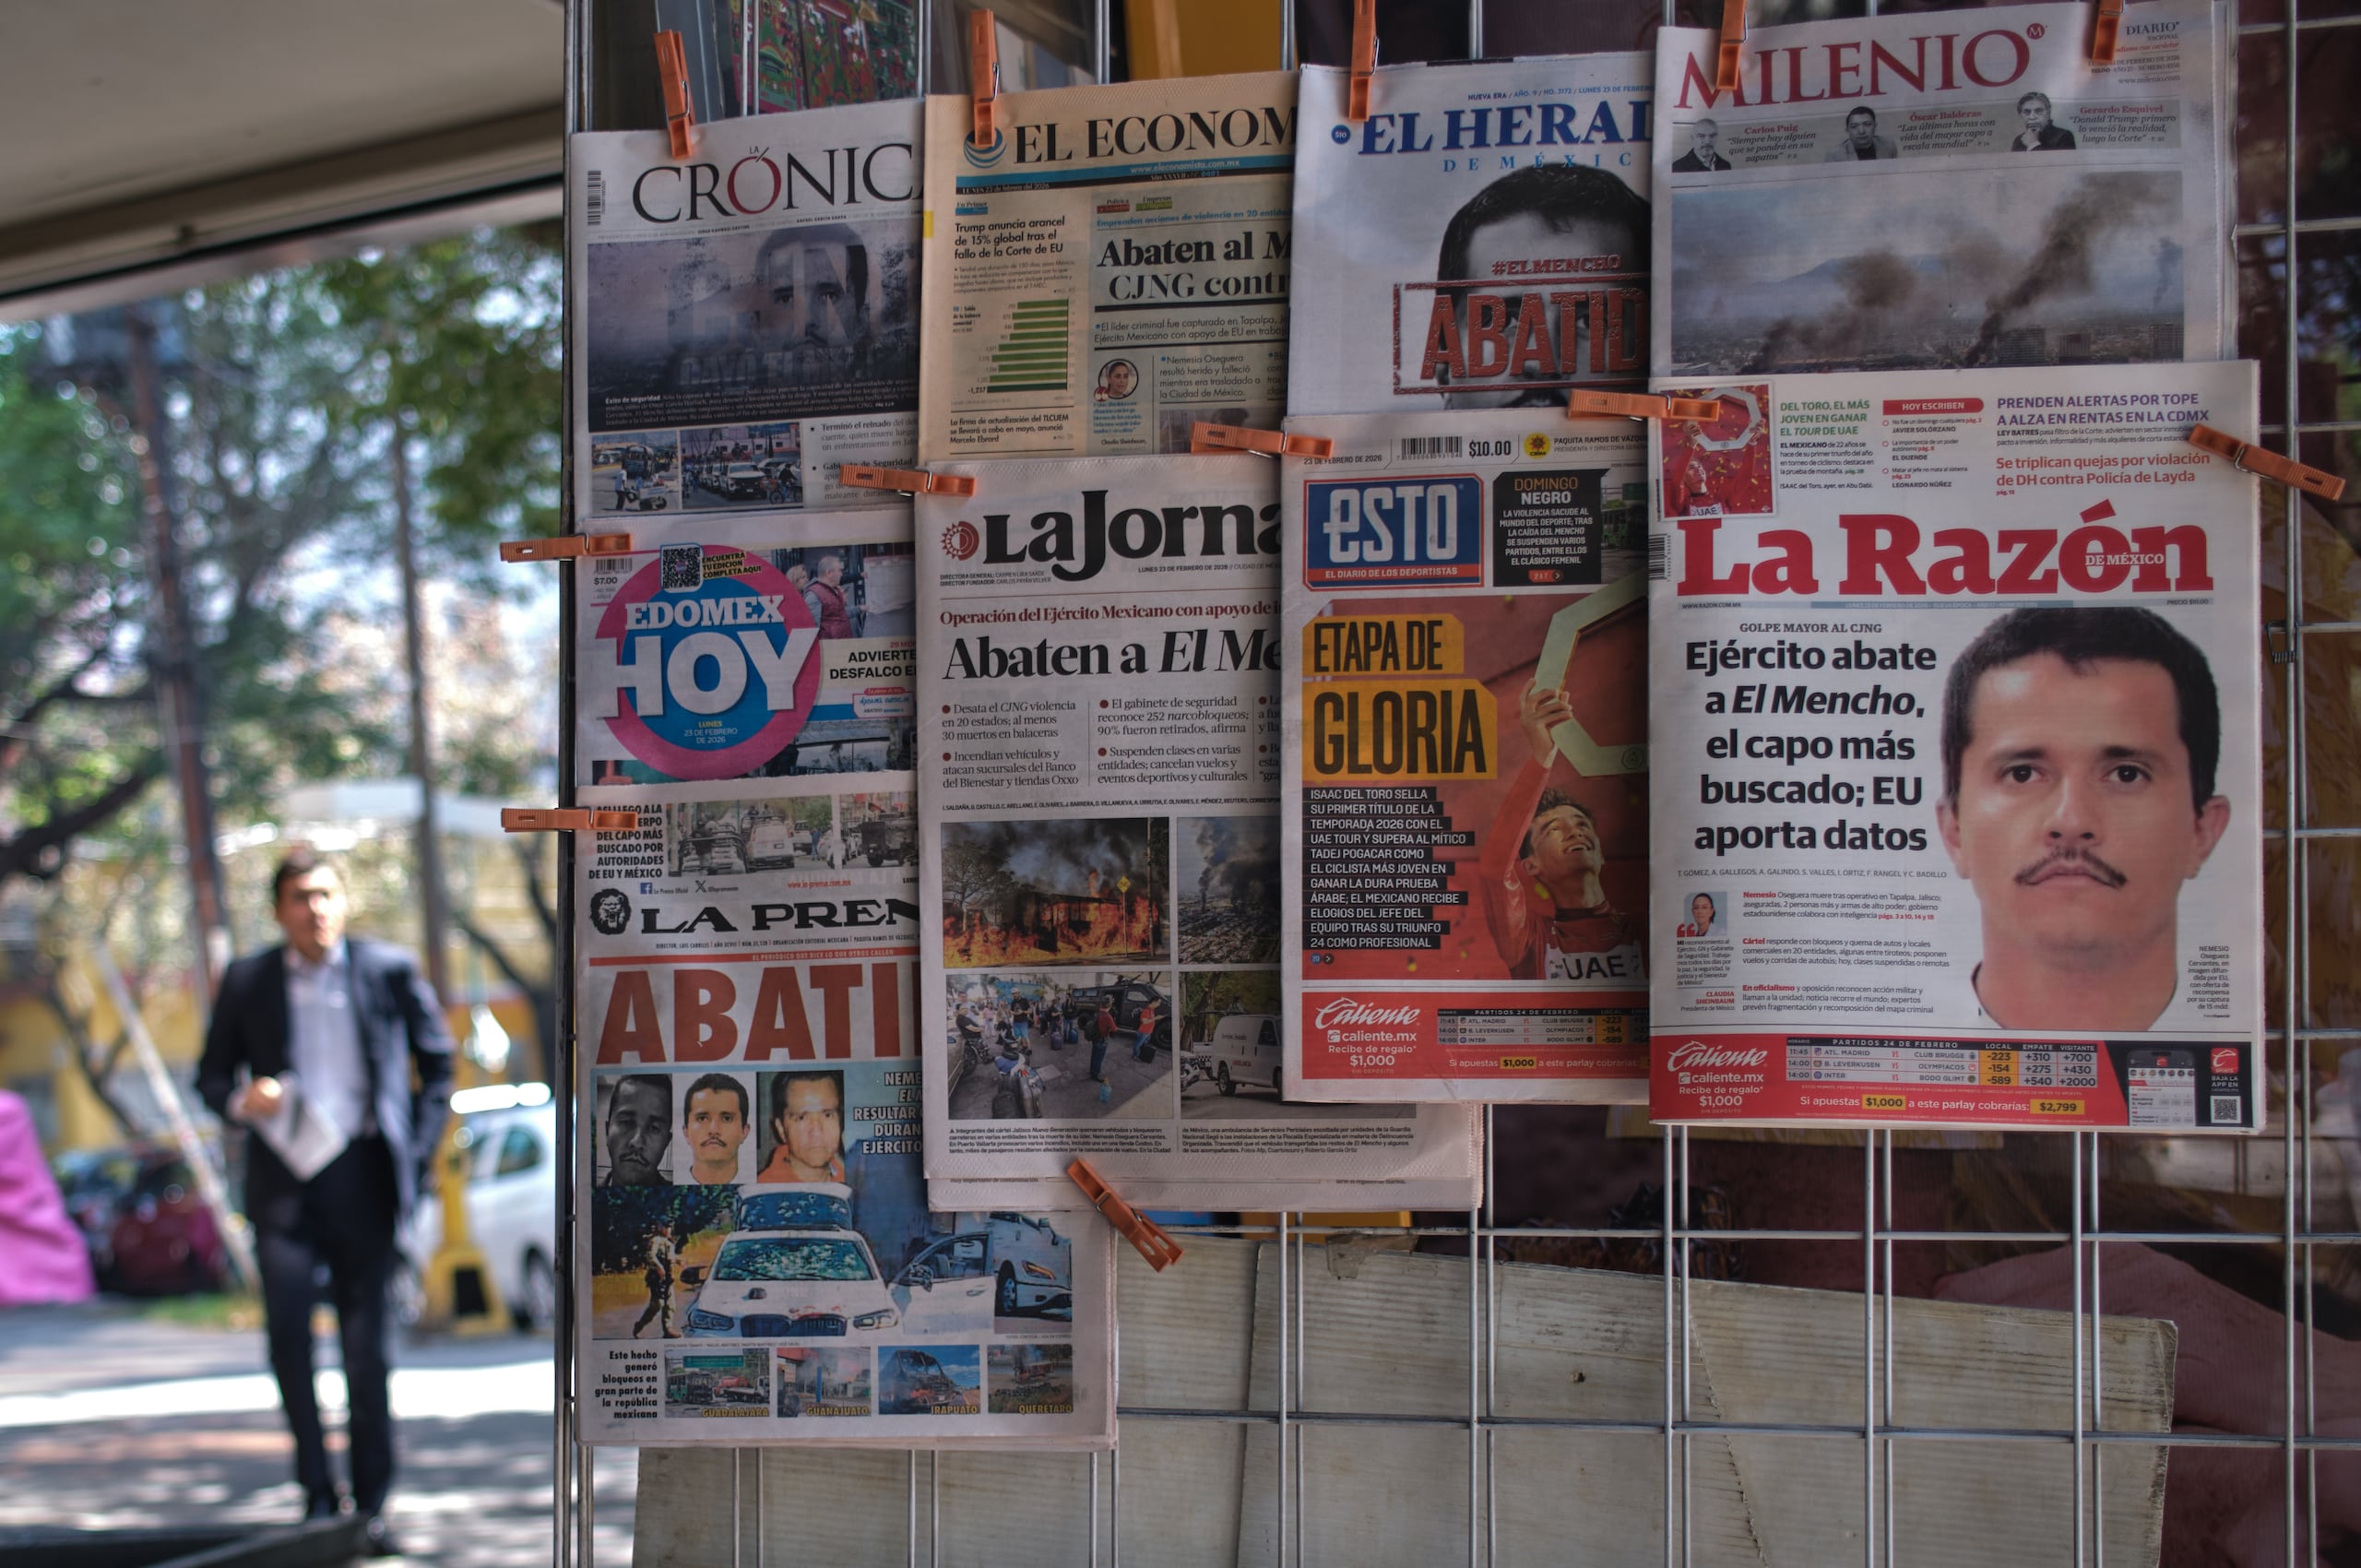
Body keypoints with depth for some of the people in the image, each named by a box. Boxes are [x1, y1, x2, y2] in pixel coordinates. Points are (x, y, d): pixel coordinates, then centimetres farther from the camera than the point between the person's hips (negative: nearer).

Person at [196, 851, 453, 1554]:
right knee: (287, 1331, -10)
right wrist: (238, 1101, -10)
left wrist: (418, 1148, 4)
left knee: (366, 1345, 2)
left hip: (361, 1176, -1)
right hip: (282, 1179, 1)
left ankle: (372, 1505, 12)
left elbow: (437, 1060, 13)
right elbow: (211, 1074, 13)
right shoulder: (247, 981, 8)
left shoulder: (389, 970, 5)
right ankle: (317, 1491, 5)